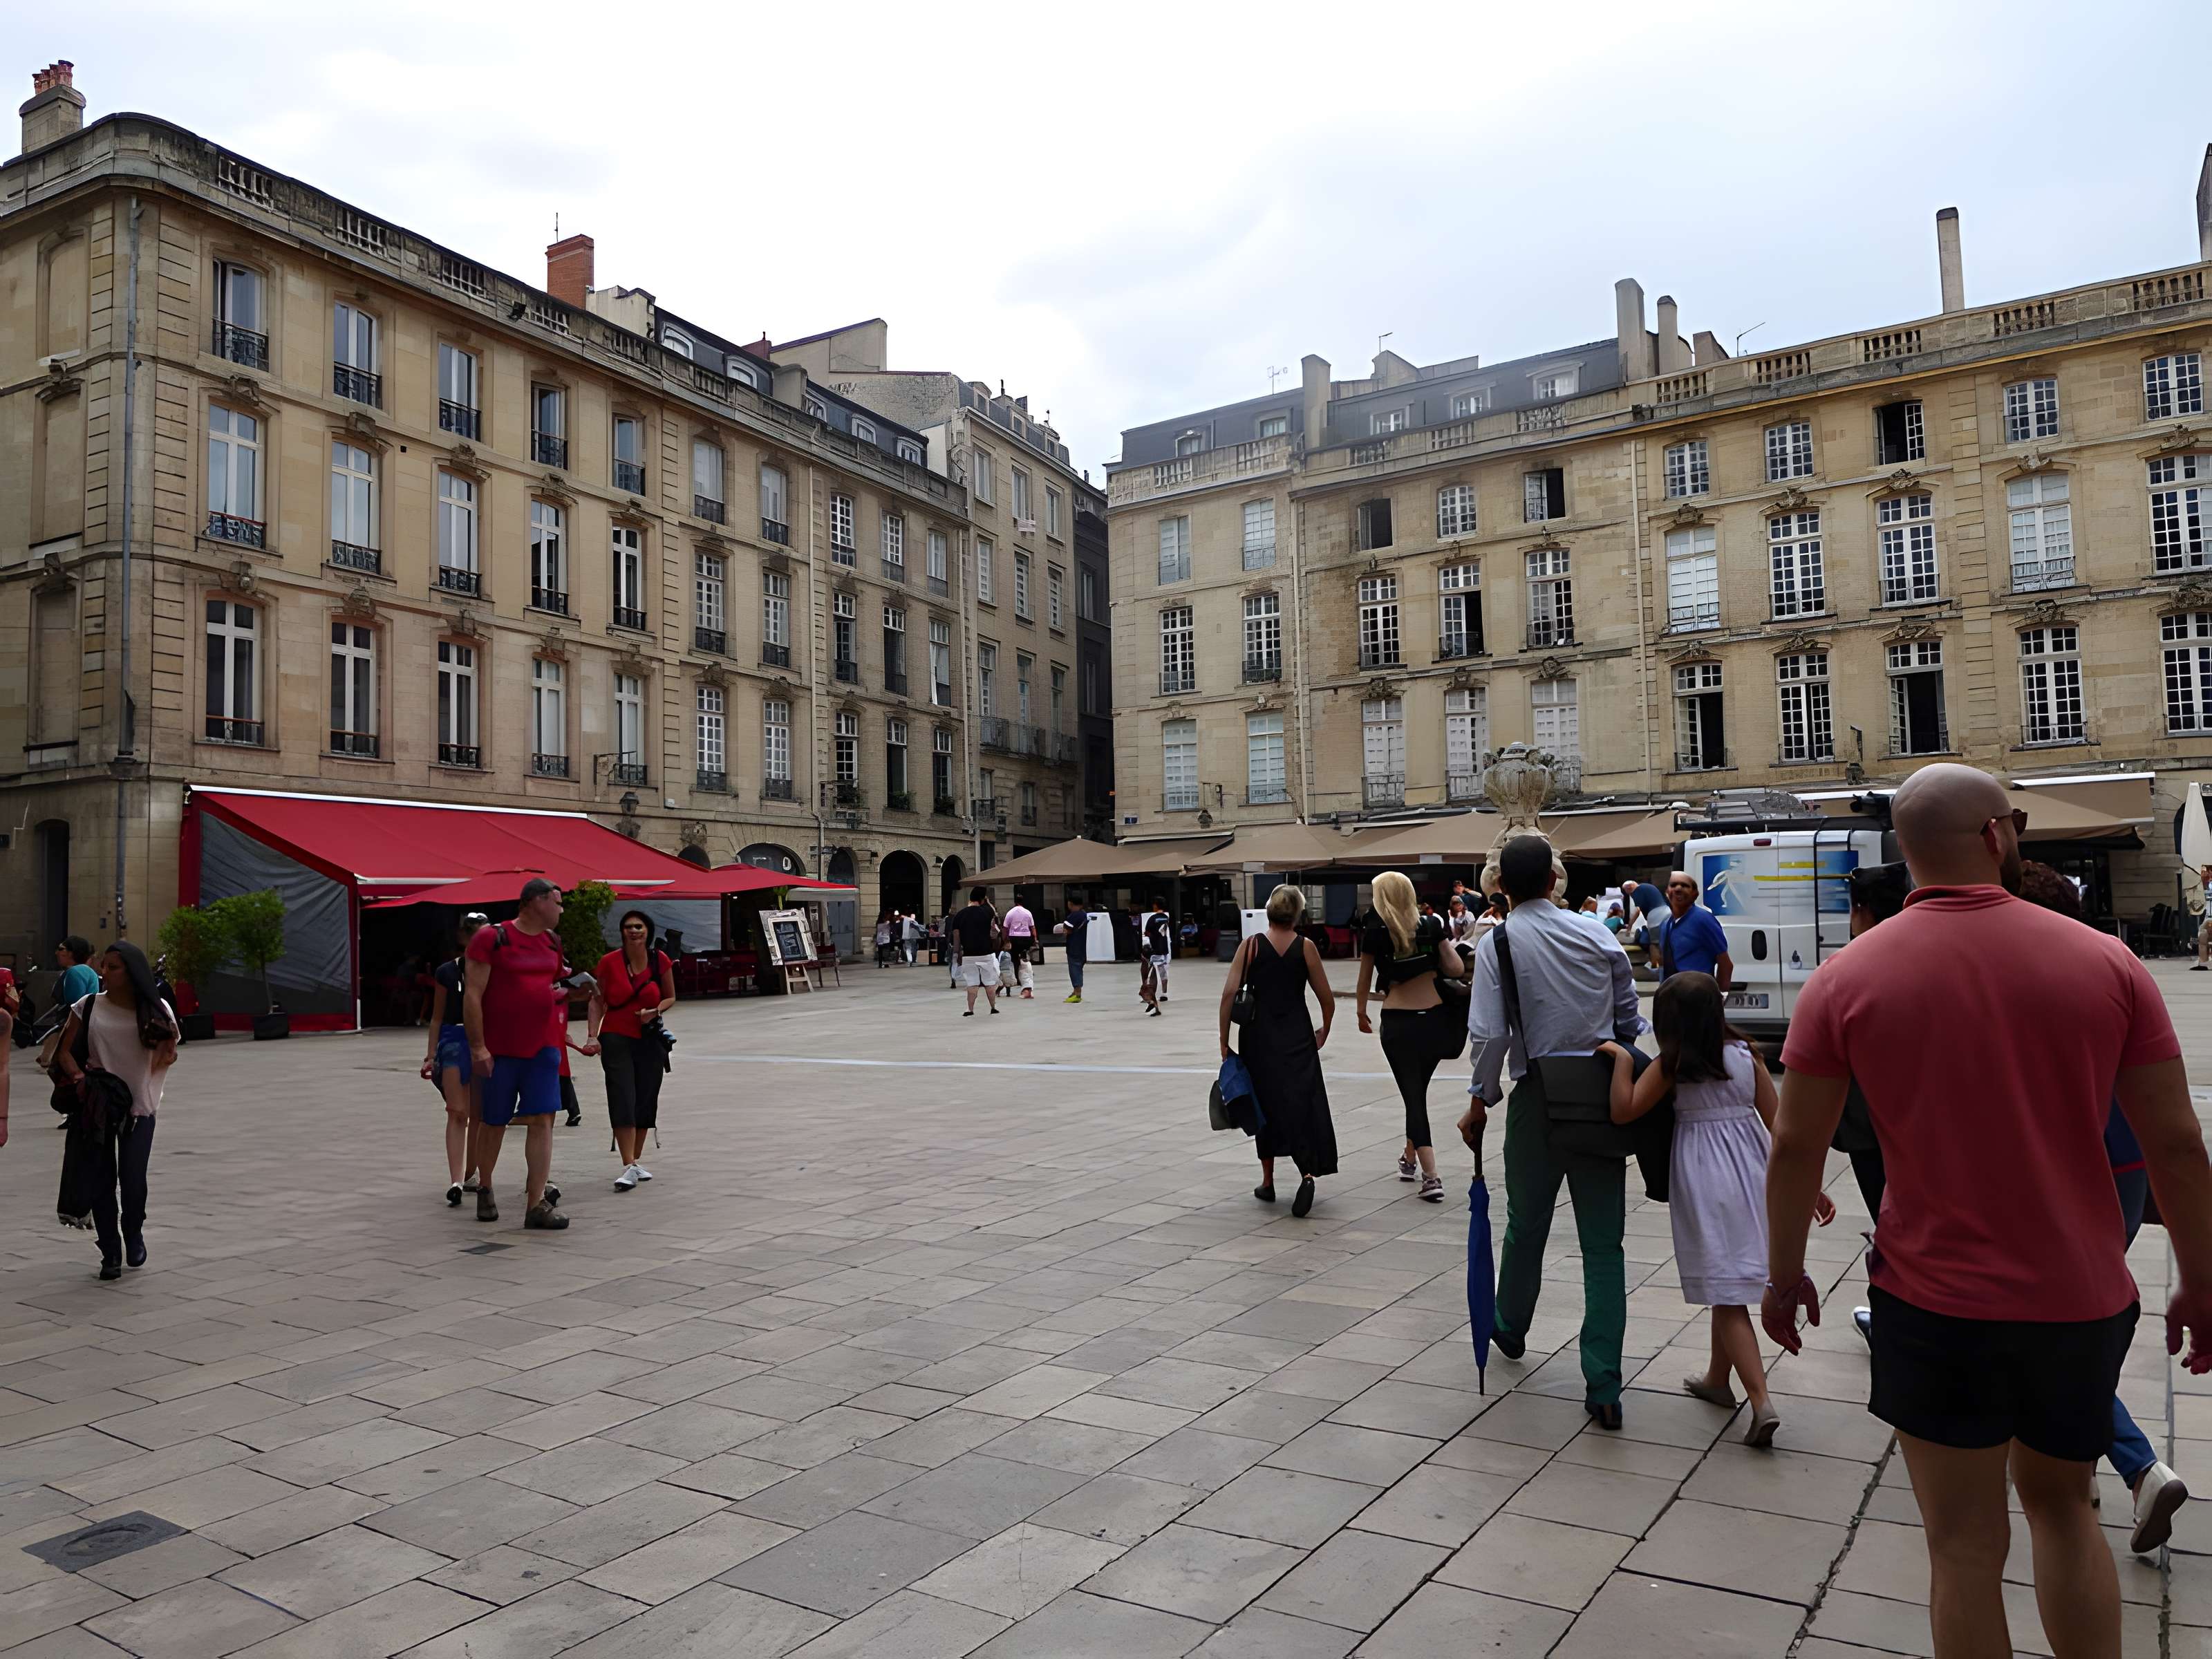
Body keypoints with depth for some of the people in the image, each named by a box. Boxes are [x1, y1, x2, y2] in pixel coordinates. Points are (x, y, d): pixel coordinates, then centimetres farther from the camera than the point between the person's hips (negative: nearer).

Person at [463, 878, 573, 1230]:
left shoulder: (553, 942, 10)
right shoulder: (492, 938, -8)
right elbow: (473, 995, -11)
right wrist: (478, 1047, -15)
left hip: (543, 1045, 4)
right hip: (500, 1047, -4)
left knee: (542, 1119, -4)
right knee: (494, 1122, 9)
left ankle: (536, 1204, -2)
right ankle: (485, 1190, 32)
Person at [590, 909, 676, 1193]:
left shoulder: (660, 961, -1)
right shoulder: (609, 962, -6)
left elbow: (670, 997, 10)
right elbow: (597, 1000, 0)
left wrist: (656, 1011, -11)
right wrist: (592, 1035, -9)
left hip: (650, 1039, 3)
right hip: (616, 1039, -3)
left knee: (645, 1101, 9)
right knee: (623, 1100, -11)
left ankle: (637, 1161, 25)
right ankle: (629, 1168, -12)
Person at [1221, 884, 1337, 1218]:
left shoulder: (1250, 946, -1)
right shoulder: (1305, 947, -1)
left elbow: (1229, 994, -7)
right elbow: (1327, 998, 2)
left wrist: (1224, 1040, -1)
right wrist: (1324, 1031, 19)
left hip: (1259, 1037, 1)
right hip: (1297, 1037, -1)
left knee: (1265, 1104, 14)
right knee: (1301, 1102, 3)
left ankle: (1268, 1183, 23)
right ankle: (1308, 1173, -18)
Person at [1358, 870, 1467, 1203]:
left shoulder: (1375, 934, -4)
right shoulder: (1431, 926, 2)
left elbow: (1365, 981, 7)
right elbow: (1457, 969, -3)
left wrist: (1362, 1012, 24)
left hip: (1398, 1023, -3)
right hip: (1435, 1018, 4)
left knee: (1412, 1096, 2)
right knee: (1419, 1091, 22)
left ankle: (1431, 1178, -8)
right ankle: (1410, 1159, 38)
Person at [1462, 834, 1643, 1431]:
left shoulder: (1499, 942, -8)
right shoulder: (1595, 933, 1)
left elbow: (1490, 1033, -14)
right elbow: (1630, 1018, 6)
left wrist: (1481, 1101, -2)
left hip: (1539, 1098, -2)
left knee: (1526, 1224, 18)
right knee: (1603, 1242, 5)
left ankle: (1511, 1329, 41)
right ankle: (1604, 1387, 4)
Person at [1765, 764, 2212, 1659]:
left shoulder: (1845, 979, -10)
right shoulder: (2105, 963, -6)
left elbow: (1796, 1145, -6)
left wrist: (1784, 1273, 7)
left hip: (1936, 1304, -2)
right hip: (2083, 1299, 3)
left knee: (1966, 1545, 11)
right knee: (2062, 1504, 26)